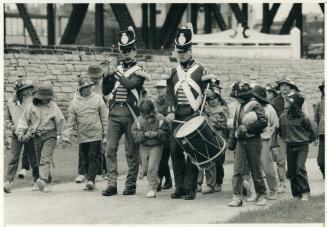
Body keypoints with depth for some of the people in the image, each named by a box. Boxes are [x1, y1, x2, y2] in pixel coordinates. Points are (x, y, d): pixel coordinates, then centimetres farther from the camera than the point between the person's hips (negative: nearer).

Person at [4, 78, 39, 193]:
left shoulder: (33, 101, -5)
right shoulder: (11, 102, 5)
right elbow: (6, 117, 16)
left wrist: (28, 133, -15)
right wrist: (12, 126, -2)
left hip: (30, 135, -1)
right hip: (16, 135, 1)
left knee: (33, 159, 7)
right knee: (13, 158, -7)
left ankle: (37, 181, 21)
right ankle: (8, 182, -11)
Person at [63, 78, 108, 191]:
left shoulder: (98, 99, 1)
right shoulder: (74, 102, 4)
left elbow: (104, 117, 3)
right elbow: (71, 121, 7)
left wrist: (106, 134, 1)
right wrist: (67, 137, 1)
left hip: (96, 135, -2)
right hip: (82, 136, 2)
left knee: (94, 157, -11)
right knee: (86, 159, 7)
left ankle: (90, 179, -14)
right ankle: (90, 181, 16)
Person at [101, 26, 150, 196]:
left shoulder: (139, 70, 3)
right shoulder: (116, 69, 16)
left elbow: (130, 85, -15)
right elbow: (105, 91, 13)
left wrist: (117, 73, -15)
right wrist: (106, 76, -3)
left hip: (130, 114, -4)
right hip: (114, 113, 4)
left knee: (132, 152, 1)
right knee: (110, 149, -4)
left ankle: (131, 185, 6)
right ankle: (111, 184, -3)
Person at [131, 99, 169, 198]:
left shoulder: (160, 119, -11)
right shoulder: (139, 120, -5)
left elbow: (166, 133, -9)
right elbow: (135, 134, -6)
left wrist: (156, 134, -25)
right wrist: (144, 134, -22)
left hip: (156, 146, -4)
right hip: (143, 146, 4)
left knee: (152, 167, -14)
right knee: (145, 169, 11)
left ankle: (153, 189, -7)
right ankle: (155, 180, 38)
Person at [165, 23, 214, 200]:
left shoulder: (200, 70, 2)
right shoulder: (173, 72, 15)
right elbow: (170, 94, 9)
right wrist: (171, 112, -6)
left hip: (194, 117, -5)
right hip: (177, 117, 5)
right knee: (175, 150, 2)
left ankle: (190, 188, -3)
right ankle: (180, 187, 10)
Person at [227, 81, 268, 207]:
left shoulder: (255, 105, -8)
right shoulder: (239, 108, 16)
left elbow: (263, 121, -19)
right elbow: (234, 127, 21)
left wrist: (247, 128, -17)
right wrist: (231, 142, 16)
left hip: (253, 141, -6)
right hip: (240, 142, 6)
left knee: (255, 170, 3)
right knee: (237, 170, -3)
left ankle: (261, 195, 17)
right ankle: (237, 198, -4)